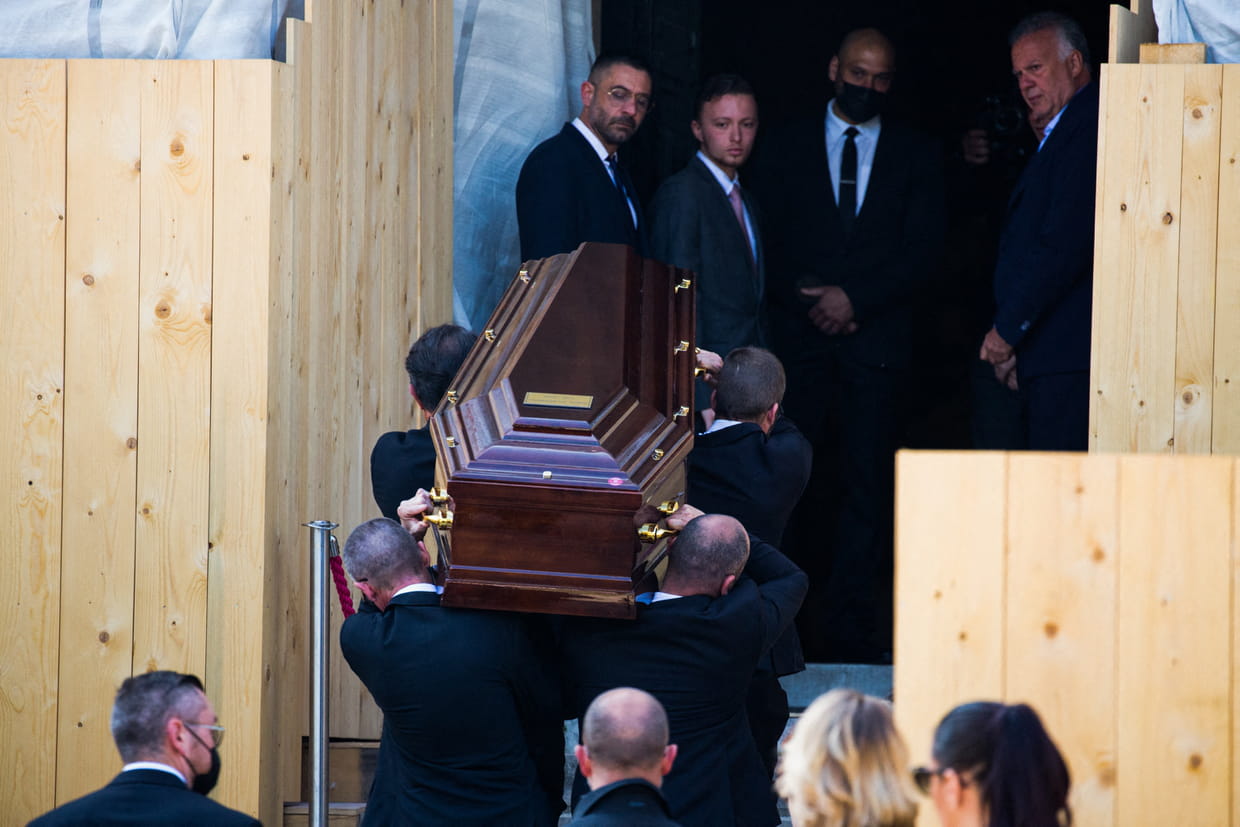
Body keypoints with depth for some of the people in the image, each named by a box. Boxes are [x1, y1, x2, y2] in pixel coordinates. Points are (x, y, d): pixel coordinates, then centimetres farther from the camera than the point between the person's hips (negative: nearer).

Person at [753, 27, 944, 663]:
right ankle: (786, 622, -1)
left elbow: (922, 255, 3)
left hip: (876, 340, 0)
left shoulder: (916, 157, 11)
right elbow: (767, 247, 8)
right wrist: (810, 302, -7)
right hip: (801, 337, 0)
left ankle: (850, 628, -3)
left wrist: (855, 298, -8)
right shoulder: (786, 150, 12)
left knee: (868, 486, -5)